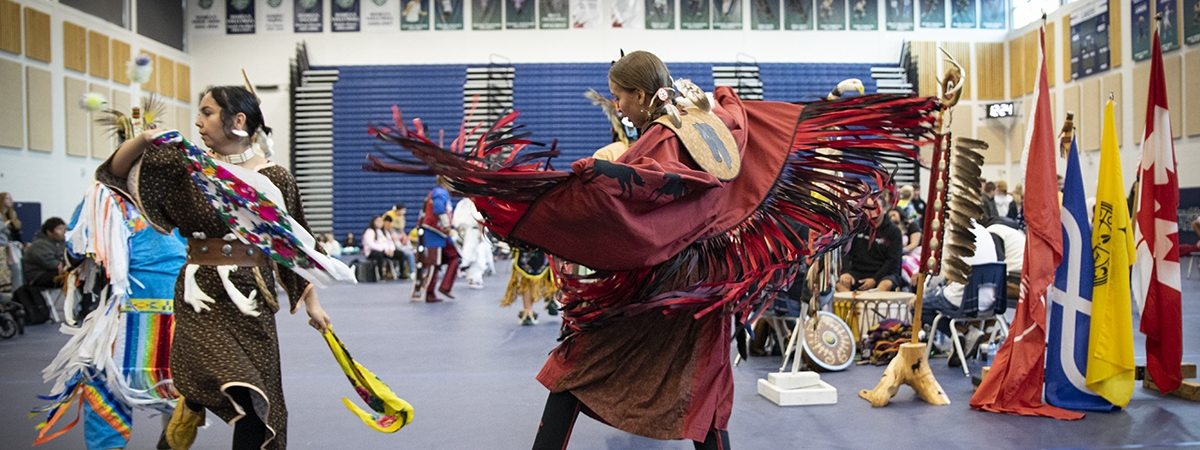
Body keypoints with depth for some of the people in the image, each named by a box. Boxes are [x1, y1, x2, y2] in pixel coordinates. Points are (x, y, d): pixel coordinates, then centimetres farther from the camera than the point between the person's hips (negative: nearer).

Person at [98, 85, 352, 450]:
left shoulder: (276, 179, -1)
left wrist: (311, 303, 6)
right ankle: (190, 407, 12)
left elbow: (295, 247, 4)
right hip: (203, 293, -1)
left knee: (254, 403, 6)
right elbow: (118, 171, 3)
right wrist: (144, 139, -16)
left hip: (253, 295, 1)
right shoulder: (189, 165, 2)